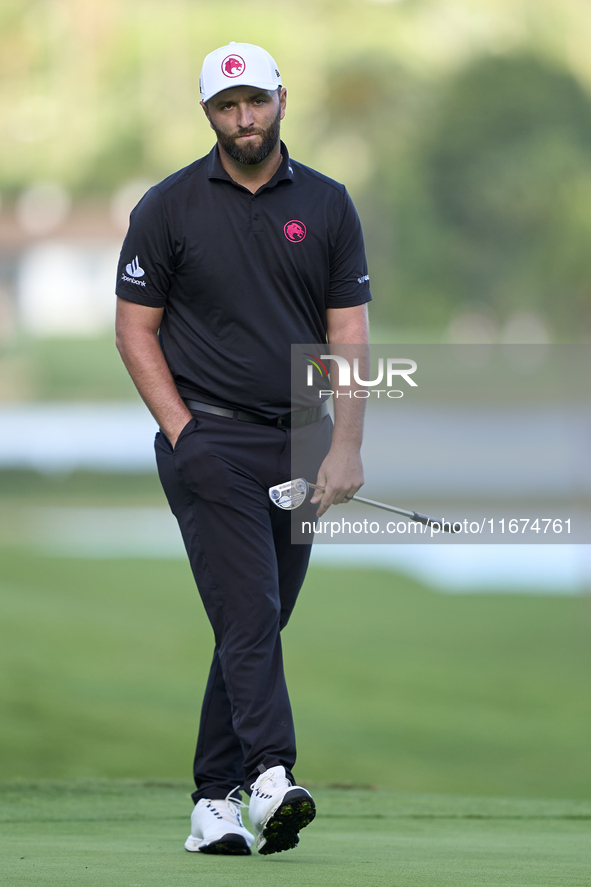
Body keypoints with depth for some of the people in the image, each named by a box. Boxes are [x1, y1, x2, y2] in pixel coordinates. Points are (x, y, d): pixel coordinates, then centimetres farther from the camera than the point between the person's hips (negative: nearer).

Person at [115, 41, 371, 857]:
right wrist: (184, 430, -8)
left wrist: (346, 446, -6)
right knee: (249, 614, -18)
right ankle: (271, 780, -30)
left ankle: (214, 804, 12)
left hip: (298, 446, 4)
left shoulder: (327, 206, 7)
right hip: (210, 443, -4)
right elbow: (136, 330, 2)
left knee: (258, 624, 6)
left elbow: (349, 332, 5)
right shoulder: (169, 207, 0)